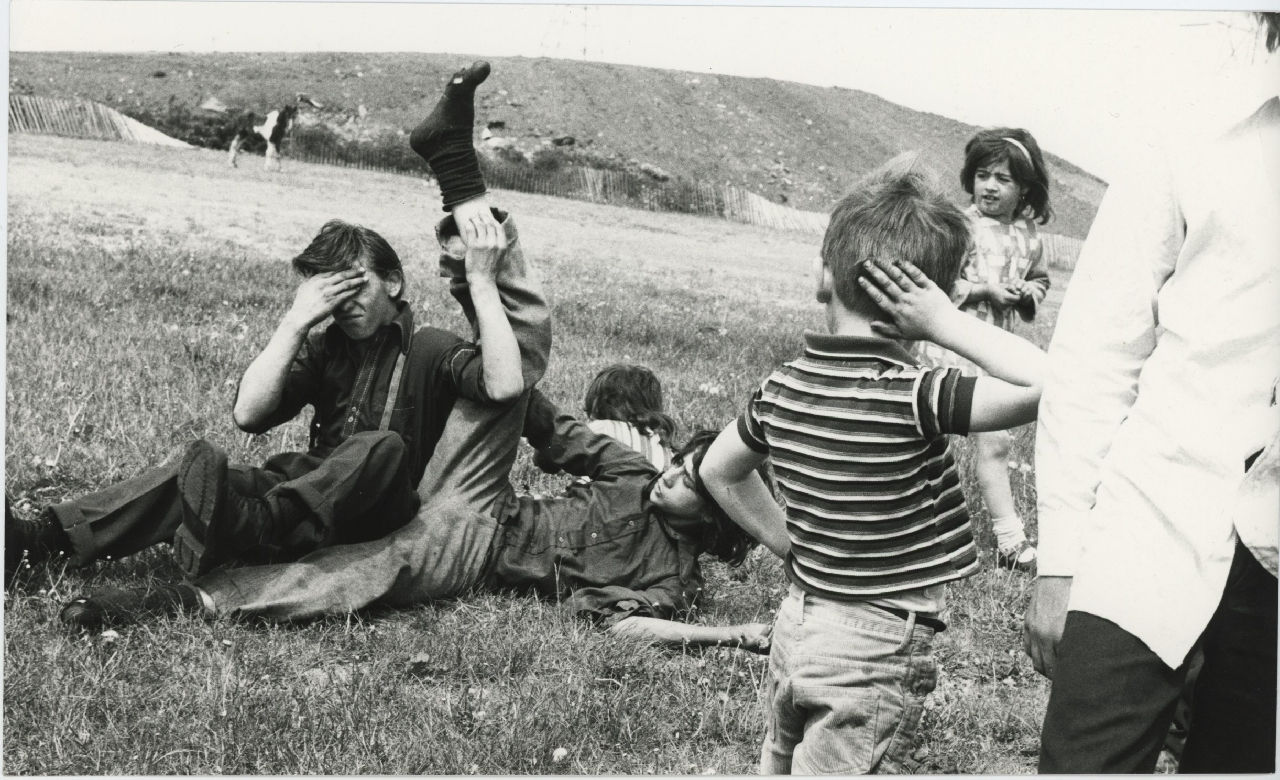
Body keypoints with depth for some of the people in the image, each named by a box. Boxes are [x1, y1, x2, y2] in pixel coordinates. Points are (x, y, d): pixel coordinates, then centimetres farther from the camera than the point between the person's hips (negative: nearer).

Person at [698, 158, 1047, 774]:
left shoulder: (783, 389, -1)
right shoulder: (913, 398, -22)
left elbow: (719, 472, 15)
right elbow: (1048, 381, -29)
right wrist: (948, 324, -22)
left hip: (795, 625, 7)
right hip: (874, 654, -7)